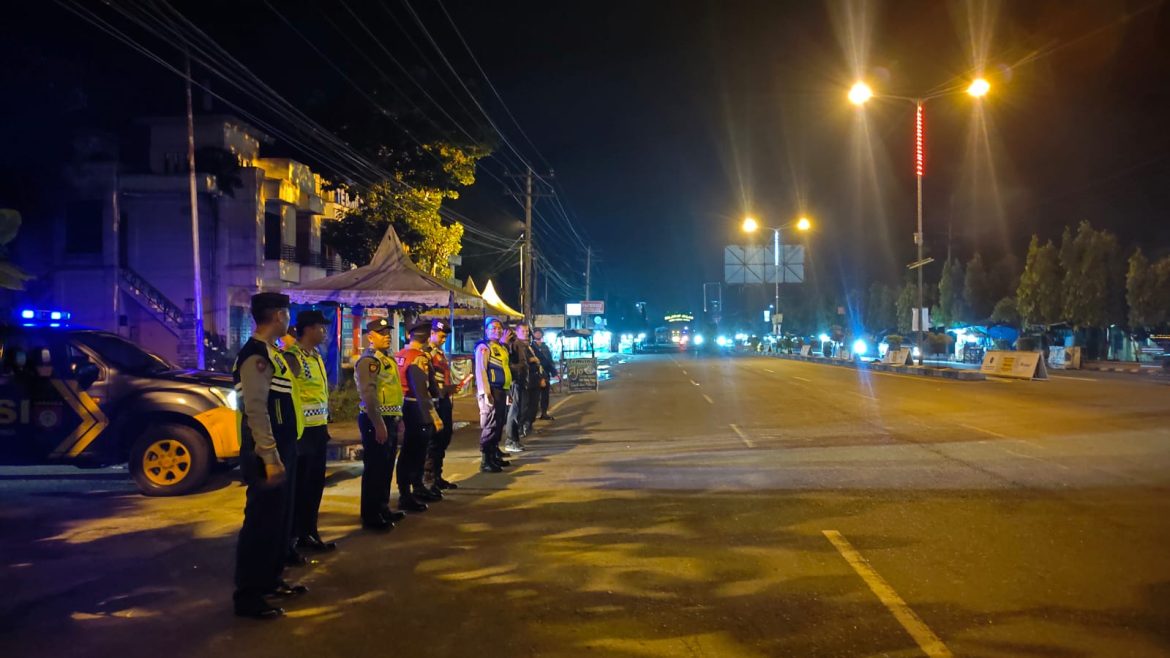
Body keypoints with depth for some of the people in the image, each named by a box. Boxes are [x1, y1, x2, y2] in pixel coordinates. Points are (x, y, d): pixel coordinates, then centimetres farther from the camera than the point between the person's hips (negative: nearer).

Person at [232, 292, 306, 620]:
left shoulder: (271, 353, 14)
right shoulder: (256, 356, -18)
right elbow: (256, 410, -24)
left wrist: (283, 454, 17)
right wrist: (271, 458, -25)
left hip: (282, 449, 10)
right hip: (267, 455, -10)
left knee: (278, 519, 19)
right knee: (261, 522, -2)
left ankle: (270, 581, 32)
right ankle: (247, 596, 8)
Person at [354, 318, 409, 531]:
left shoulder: (388, 359, 17)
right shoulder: (367, 361, -14)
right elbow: (368, 395, -22)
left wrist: (398, 418, 20)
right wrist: (378, 424, -26)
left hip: (390, 419, 9)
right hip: (376, 420, -9)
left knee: (386, 467, 16)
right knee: (374, 468, -3)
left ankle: (383, 509, 27)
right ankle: (371, 517, 4)